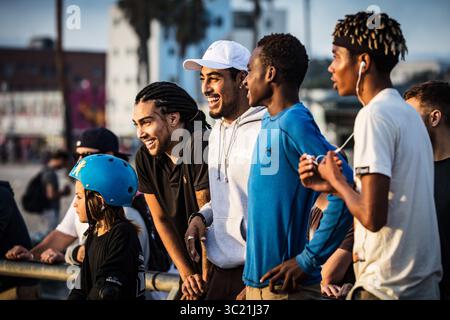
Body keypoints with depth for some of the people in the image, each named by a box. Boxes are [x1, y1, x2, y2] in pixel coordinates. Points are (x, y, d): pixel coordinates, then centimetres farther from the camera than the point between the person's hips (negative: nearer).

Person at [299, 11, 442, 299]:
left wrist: (336, 180, -5)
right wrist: (333, 185, 10)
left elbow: (372, 217, -22)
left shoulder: (374, 116, -16)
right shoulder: (408, 112, 12)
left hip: (388, 286, -9)